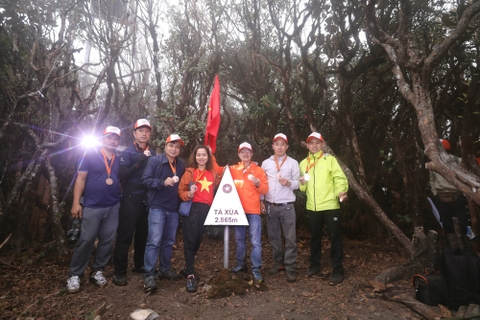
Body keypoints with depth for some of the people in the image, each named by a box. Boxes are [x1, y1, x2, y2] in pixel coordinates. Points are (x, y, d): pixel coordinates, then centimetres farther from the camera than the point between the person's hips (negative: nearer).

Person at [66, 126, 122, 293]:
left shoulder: (119, 160, 10)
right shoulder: (91, 154, -3)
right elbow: (81, 178, -6)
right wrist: (76, 202, -11)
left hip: (113, 206, 4)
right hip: (92, 206, -4)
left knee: (107, 241, 8)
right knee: (86, 240, -1)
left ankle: (97, 271, 23)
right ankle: (74, 275, 15)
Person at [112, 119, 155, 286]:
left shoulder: (153, 153, 12)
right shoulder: (127, 152, -3)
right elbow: (121, 175, -14)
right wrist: (137, 164, -24)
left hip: (148, 197, 5)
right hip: (131, 197, -5)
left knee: (144, 233, 12)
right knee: (125, 235, -1)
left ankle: (140, 265, 28)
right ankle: (119, 272, 10)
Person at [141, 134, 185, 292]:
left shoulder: (181, 165, 11)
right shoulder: (155, 160, -5)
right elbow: (145, 179, -13)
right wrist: (163, 182, -25)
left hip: (174, 209, 5)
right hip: (157, 207, -5)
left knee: (169, 241, 13)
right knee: (154, 241, -9)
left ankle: (165, 269, 27)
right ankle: (149, 275, 0)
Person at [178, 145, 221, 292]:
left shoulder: (213, 172, 11)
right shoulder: (190, 172, 1)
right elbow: (181, 190, -2)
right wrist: (188, 194, -21)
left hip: (206, 209, 4)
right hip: (192, 208, -3)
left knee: (198, 240, 12)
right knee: (190, 240, -2)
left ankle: (188, 268, 33)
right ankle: (190, 275, 6)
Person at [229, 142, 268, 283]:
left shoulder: (259, 170, 2)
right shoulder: (233, 169, 7)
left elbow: (265, 190, 0)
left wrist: (258, 183, -20)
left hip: (253, 211, -2)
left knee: (255, 241, -4)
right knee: (239, 239, 15)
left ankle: (256, 269, 7)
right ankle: (241, 264, 31)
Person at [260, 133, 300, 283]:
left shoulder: (293, 163, 1)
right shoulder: (266, 163, 7)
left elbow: (298, 183, 0)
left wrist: (288, 183, -20)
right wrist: (261, 201, 4)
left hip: (287, 206, -2)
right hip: (270, 206, 3)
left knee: (290, 238, -1)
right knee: (274, 237, 12)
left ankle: (290, 268, 10)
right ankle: (279, 263, 28)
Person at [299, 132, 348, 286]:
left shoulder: (330, 159, 0)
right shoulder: (303, 163, 12)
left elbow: (340, 178, -8)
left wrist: (341, 191, -26)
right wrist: (302, 183, -7)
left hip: (330, 206, -4)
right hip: (312, 207, 4)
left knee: (335, 238, 4)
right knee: (315, 237, 17)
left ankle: (337, 271, 17)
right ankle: (315, 265, 34)